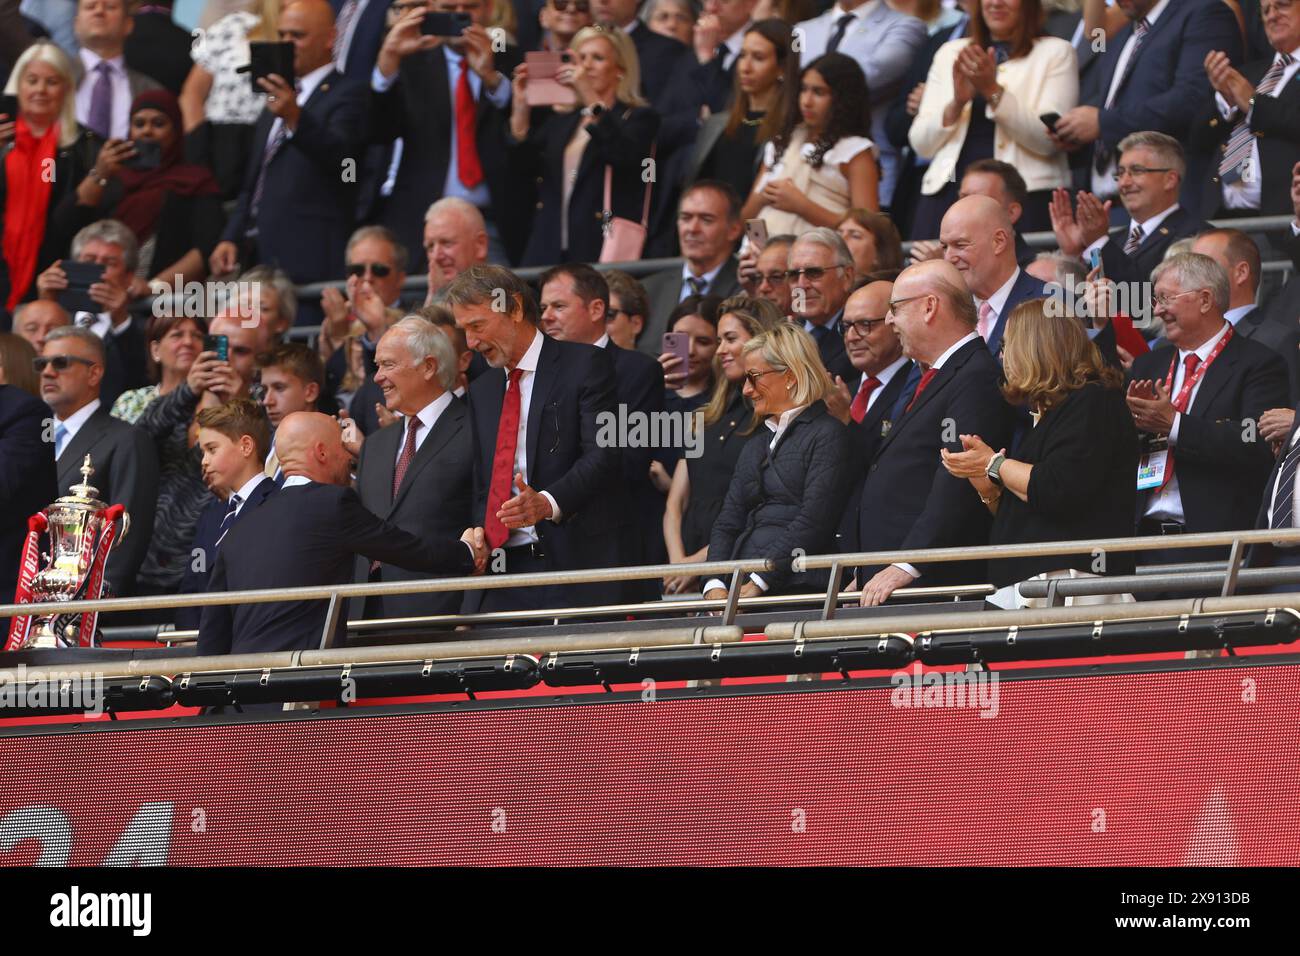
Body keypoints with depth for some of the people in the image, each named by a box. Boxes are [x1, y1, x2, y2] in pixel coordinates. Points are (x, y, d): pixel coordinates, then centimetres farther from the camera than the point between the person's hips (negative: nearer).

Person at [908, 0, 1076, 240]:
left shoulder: (1056, 52, 7)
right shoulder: (950, 53, 17)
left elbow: (1048, 139, -6)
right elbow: (921, 144, 11)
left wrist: (993, 92, -14)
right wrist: (957, 103, -7)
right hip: (948, 192, 3)